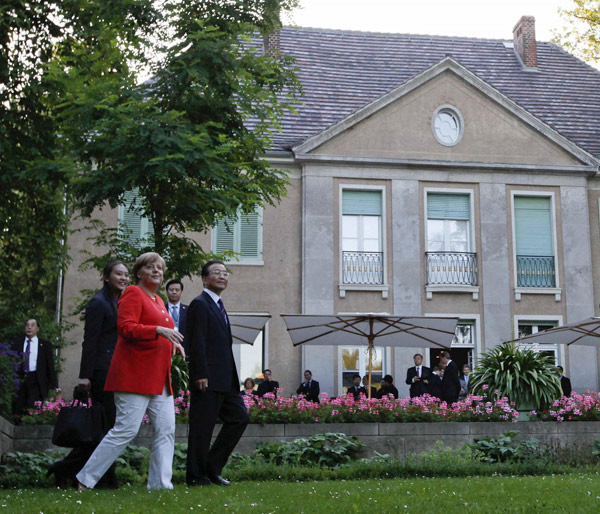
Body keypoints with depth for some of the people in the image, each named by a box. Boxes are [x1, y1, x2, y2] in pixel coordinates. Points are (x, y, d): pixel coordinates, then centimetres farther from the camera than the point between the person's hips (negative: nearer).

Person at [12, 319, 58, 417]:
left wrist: (53, 386, -1)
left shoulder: (45, 345, 11)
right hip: (20, 381, 2)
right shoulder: (17, 345, 15)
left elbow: (50, 365, 7)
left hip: (36, 381, -2)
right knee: (17, 412, -6)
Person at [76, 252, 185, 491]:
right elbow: (125, 328, -17)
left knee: (166, 431, 2)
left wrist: (173, 344, 10)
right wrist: (159, 330, -25)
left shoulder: (158, 301, 22)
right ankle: (85, 480, 1)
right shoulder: (133, 294, -4)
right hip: (135, 375, -9)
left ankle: (160, 484, 6)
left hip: (159, 379, 9)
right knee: (126, 430, -10)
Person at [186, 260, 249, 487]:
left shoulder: (218, 306, 21)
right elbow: (196, 342, -16)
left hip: (225, 380, 9)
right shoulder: (199, 304, -7)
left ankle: (212, 467, 14)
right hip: (208, 380, -9)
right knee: (202, 427, -2)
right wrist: (200, 375, -21)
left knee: (240, 417, 7)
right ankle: (196, 476, 8)